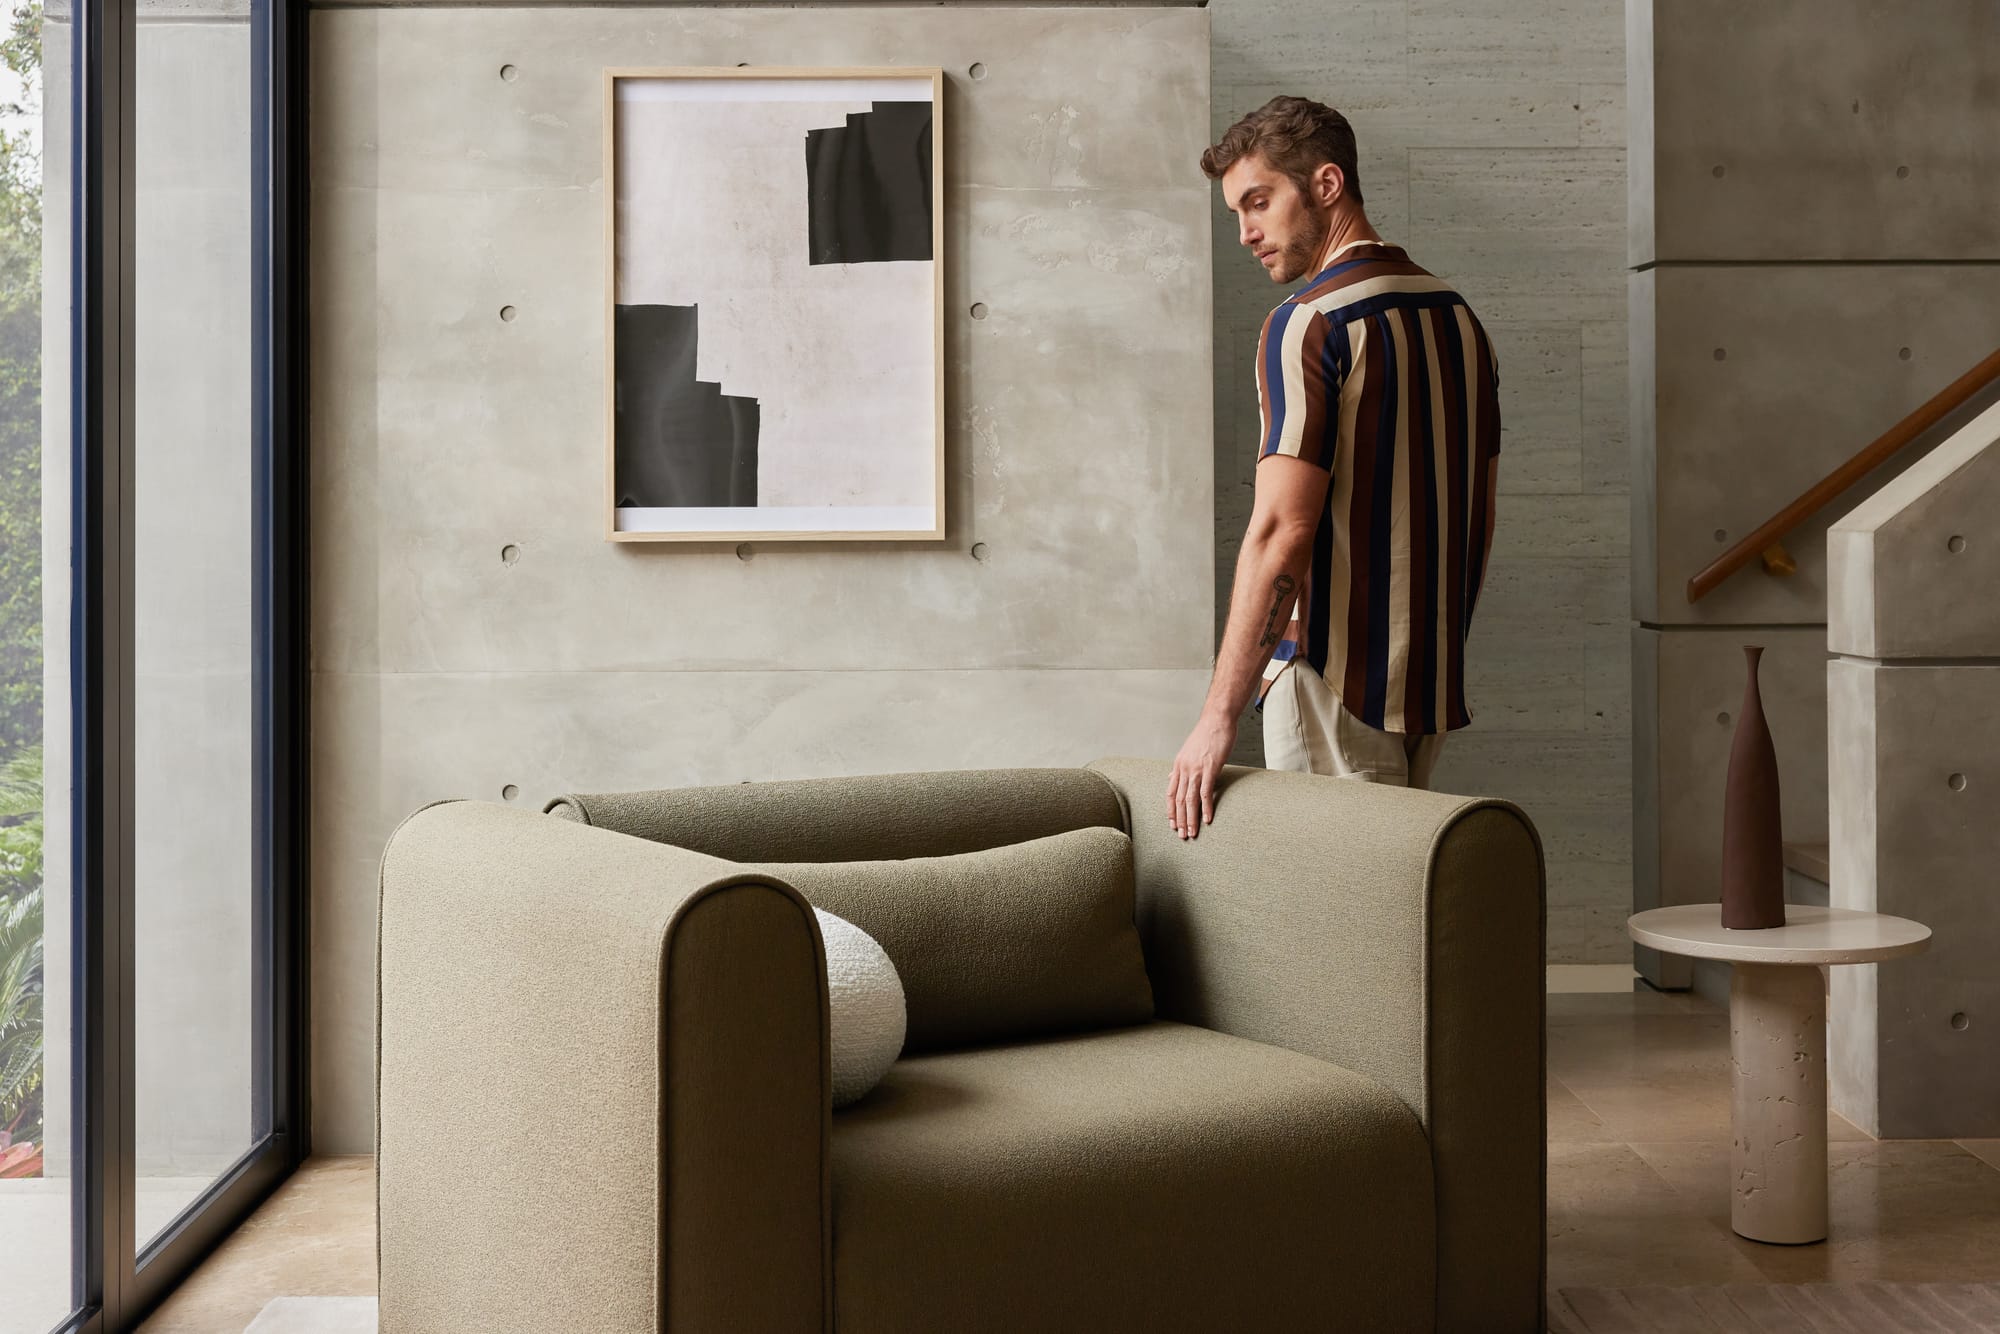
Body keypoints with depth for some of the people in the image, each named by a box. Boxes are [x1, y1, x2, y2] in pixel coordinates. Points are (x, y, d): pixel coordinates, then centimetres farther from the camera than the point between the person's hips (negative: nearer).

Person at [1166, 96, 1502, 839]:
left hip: (1335, 683, -8)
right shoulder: (1459, 318, 13)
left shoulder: (1310, 324, -13)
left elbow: (1281, 533, -20)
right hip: (1432, 690, 8)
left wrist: (1219, 716, -18)